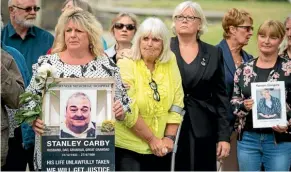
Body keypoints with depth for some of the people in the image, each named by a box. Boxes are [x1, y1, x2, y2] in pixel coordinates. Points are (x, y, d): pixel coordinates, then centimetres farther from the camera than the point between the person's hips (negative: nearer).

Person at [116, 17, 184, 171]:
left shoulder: (170, 62, 3)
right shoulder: (126, 64, -11)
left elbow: (177, 103, 4)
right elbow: (128, 111, -16)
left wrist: (169, 137, -4)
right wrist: (151, 139, -13)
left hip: (160, 149, 5)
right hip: (128, 148, -5)